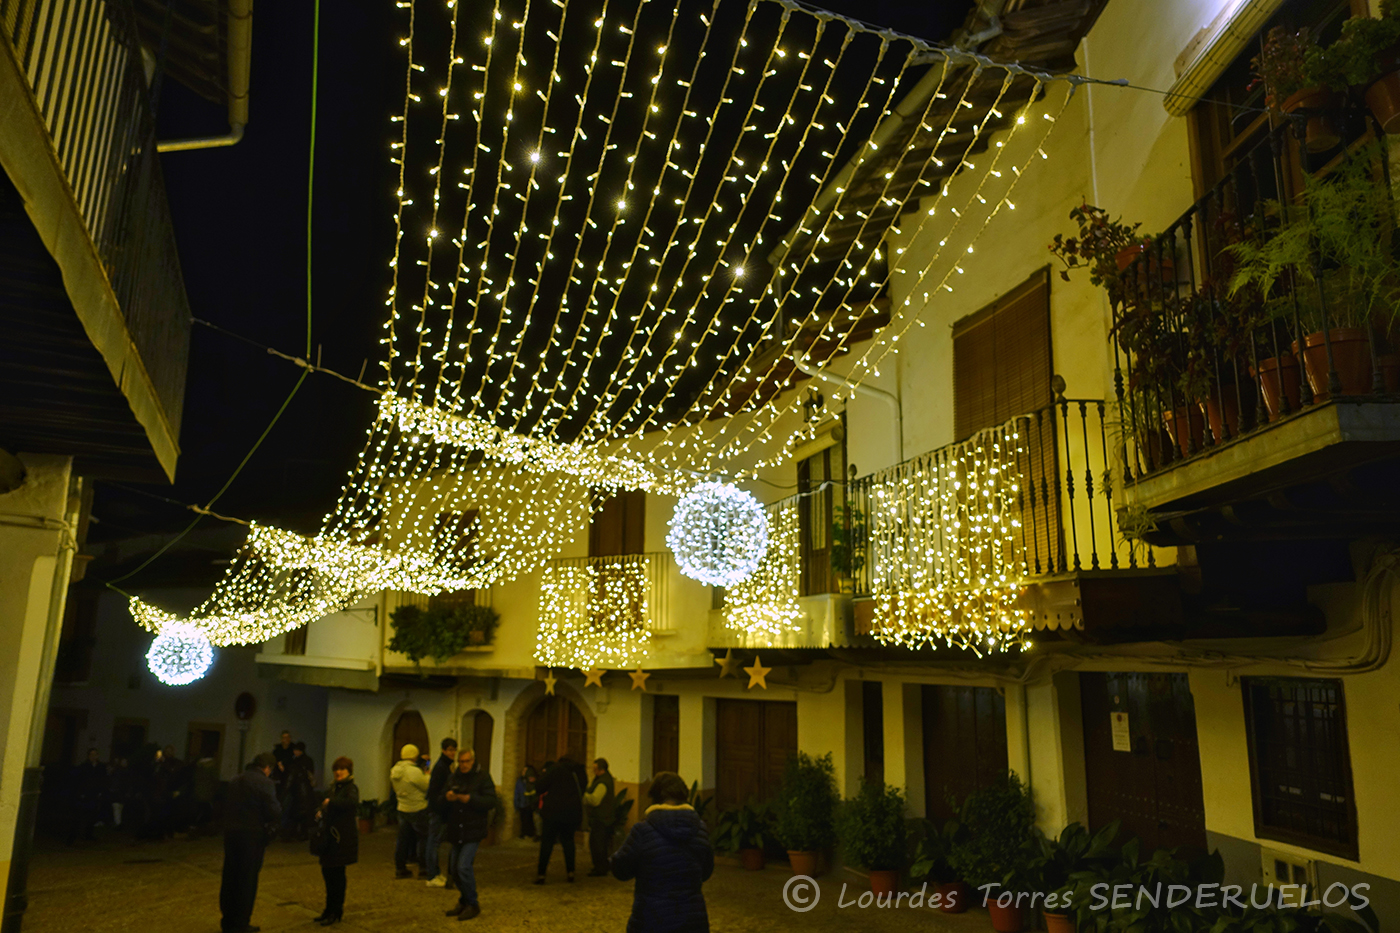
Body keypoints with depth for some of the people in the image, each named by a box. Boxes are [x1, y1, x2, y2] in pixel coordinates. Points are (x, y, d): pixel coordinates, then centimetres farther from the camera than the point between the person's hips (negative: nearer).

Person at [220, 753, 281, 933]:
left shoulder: (235, 781, 9)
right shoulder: (264, 782, -13)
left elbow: (226, 805, 13)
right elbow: (273, 810, -18)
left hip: (231, 832, 6)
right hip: (252, 834, -6)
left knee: (230, 877, 15)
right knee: (247, 879, 5)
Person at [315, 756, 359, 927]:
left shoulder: (351, 788, -12)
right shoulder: (334, 787, 12)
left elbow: (352, 802, -34)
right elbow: (327, 806, 27)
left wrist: (331, 802, -29)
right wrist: (321, 812, 6)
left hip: (343, 837, -8)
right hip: (330, 835, 8)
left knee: (337, 874, 0)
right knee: (327, 871, 13)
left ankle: (336, 913, 12)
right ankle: (330, 909, 28)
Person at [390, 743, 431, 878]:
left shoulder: (394, 770, 2)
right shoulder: (415, 771, -22)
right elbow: (426, 787, -14)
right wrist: (427, 775, 5)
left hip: (402, 809, 7)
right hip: (418, 810, -7)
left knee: (403, 838, 14)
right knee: (423, 838, 4)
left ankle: (400, 868, 19)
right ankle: (423, 870, 7)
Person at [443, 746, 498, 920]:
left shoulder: (482, 777, -7)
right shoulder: (453, 778, 8)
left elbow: (491, 802, -15)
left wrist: (470, 799, -27)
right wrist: (447, 797, -17)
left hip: (474, 830, -6)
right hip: (456, 831, 6)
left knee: (463, 866, -14)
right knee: (455, 867, 12)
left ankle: (473, 905, 2)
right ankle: (463, 902, 30)